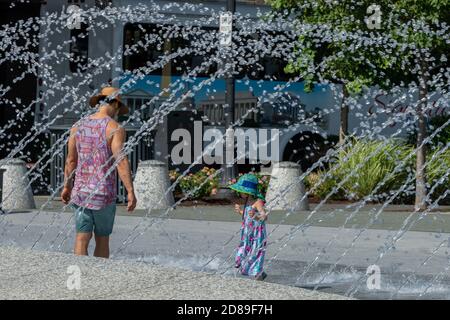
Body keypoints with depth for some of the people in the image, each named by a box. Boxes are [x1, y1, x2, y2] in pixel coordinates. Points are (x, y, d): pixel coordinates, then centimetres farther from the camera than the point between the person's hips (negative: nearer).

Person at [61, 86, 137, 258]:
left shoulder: (78, 126, 8)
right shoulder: (115, 128, -8)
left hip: (80, 191, 4)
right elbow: (121, 161, -16)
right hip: (103, 193, -4)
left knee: (82, 239, 2)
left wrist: (67, 186, 21)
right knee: (102, 240, 9)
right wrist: (130, 192, -16)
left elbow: (70, 160, 12)